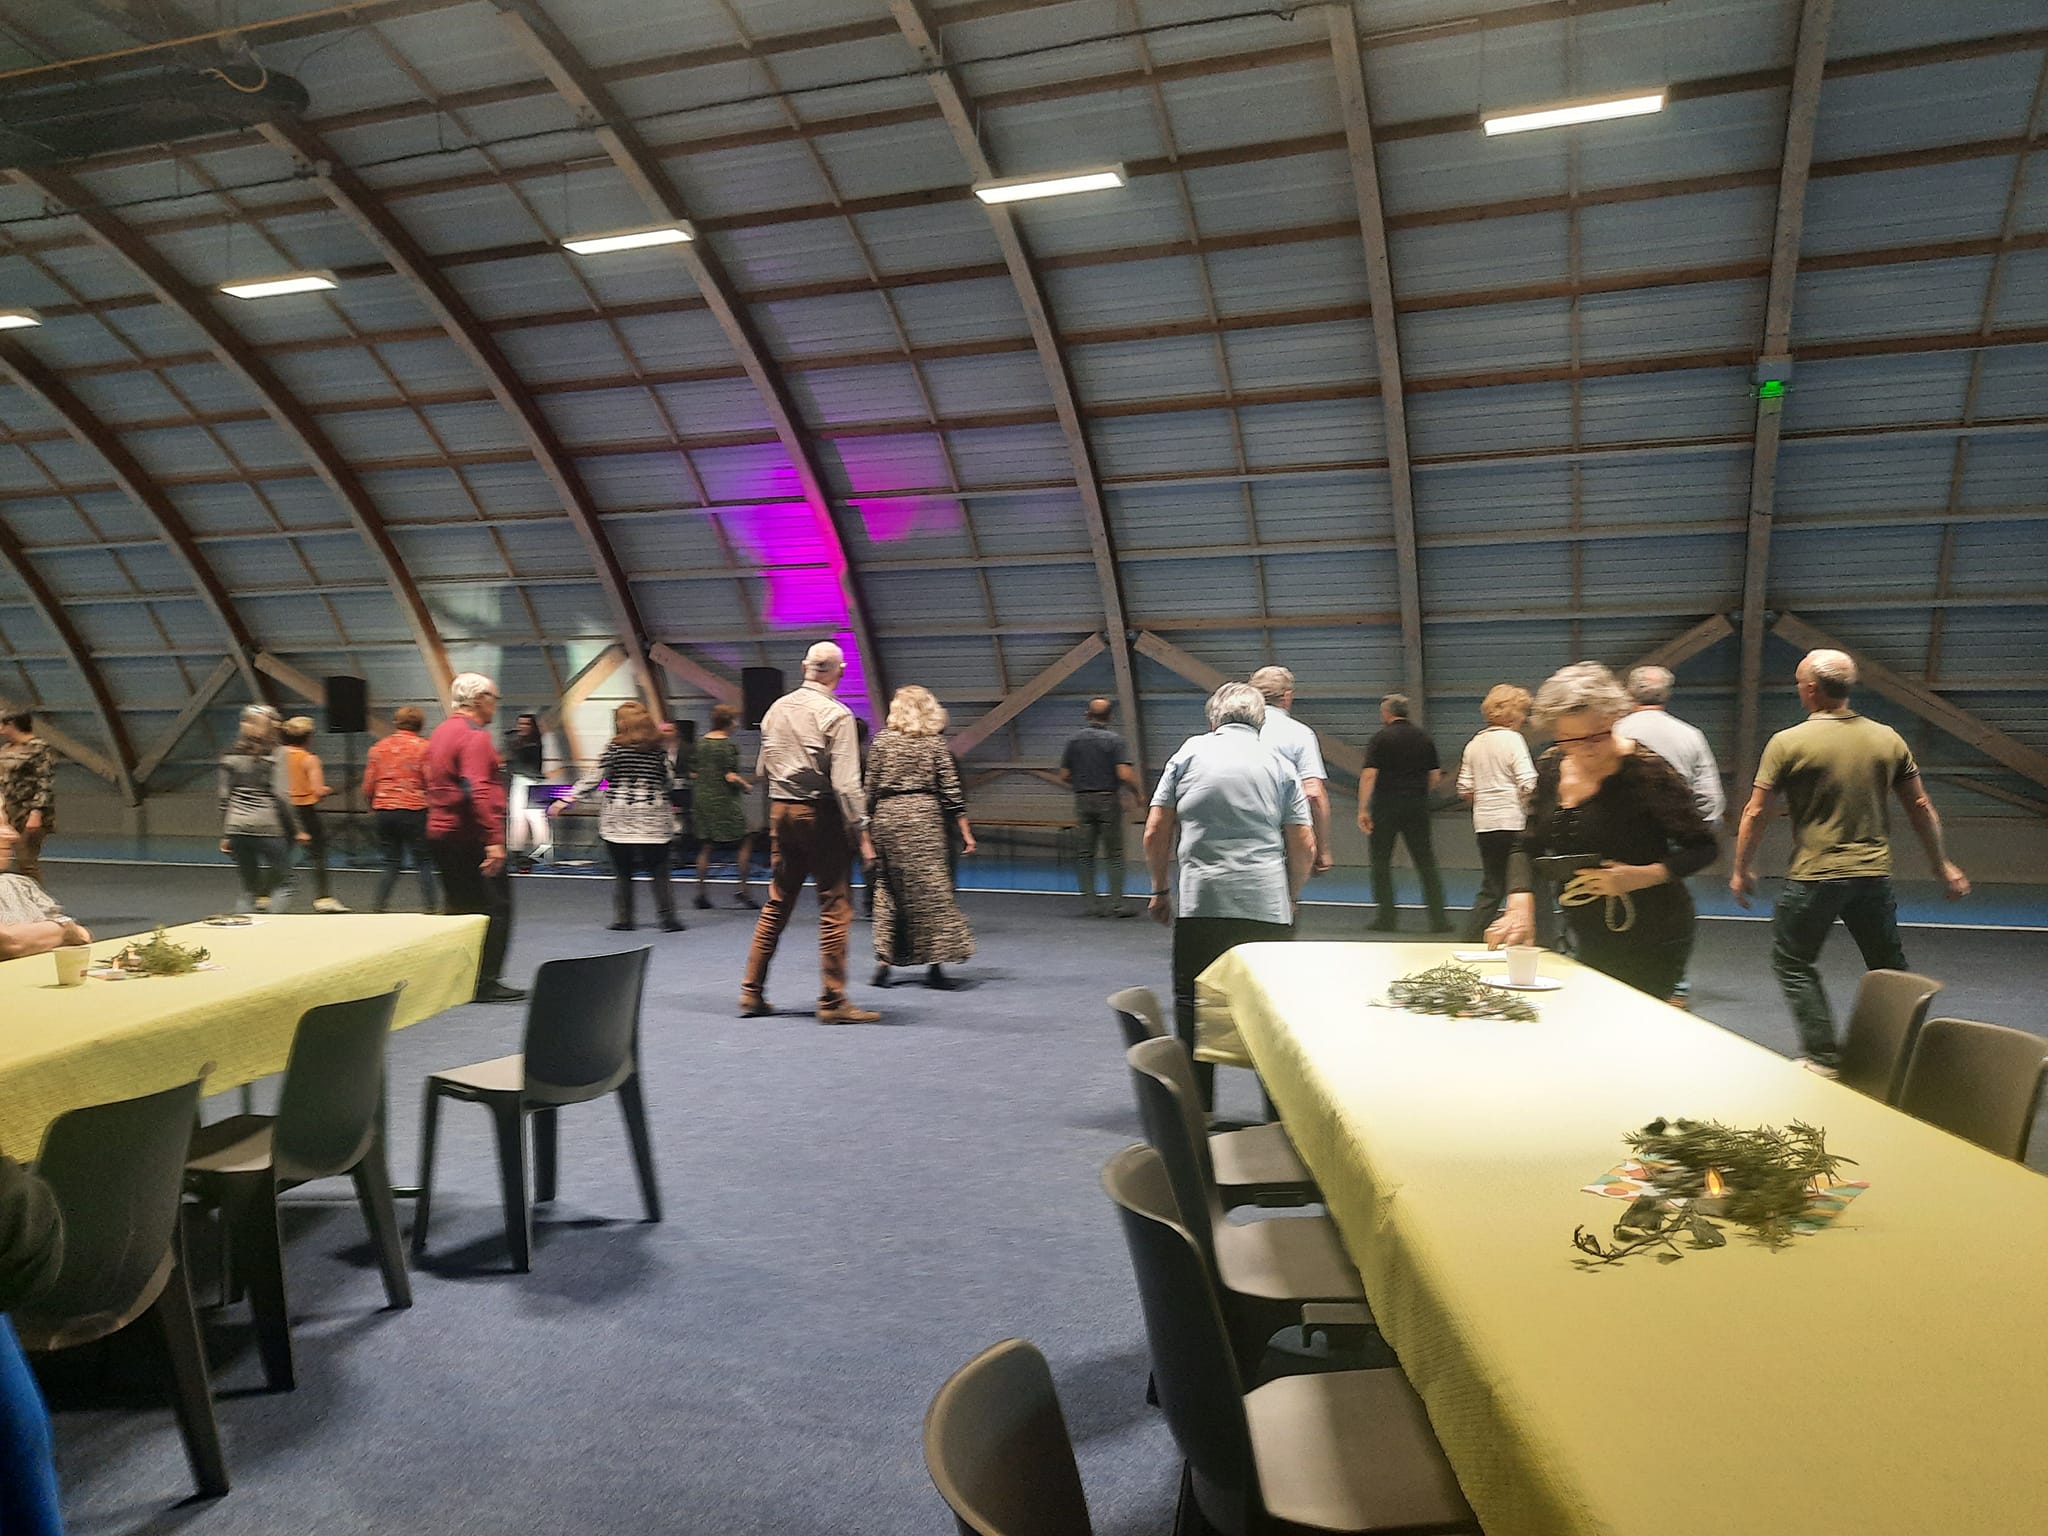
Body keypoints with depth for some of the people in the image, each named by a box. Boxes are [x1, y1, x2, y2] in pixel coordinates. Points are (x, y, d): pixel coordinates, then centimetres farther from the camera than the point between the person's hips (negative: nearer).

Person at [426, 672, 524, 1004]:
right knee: (495, 907, -3)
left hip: (440, 832, 10)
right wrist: (494, 839, -27)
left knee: (459, 907, 15)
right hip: (470, 837, -10)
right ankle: (486, 982, -2)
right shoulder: (475, 735, -15)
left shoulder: (440, 732, 16)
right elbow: (477, 790, -24)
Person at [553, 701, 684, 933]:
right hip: (653, 820, 1)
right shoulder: (658, 748, 2)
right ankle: (668, 918, 1)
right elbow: (669, 780, 7)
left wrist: (567, 800, -3)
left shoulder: (615, 747, -4)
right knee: (659, 873, 4)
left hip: (619, 820, -1)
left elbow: (594, 777, -7)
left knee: (622, 873, 9)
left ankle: (624, 919, 10)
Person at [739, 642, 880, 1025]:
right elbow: (845, 781, -17)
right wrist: (860, 829, -13)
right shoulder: (836, 715, -12)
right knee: (835, 908, 1)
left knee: (776, 904, 15)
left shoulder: (777, 708, 7)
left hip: (780, 810, 6)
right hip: (821, 814, -6)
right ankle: (832, 1002, 5)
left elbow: (761, 770, 14)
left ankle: (751, 992, 19)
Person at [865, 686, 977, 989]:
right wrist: (966, 832, 2)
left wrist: (866, 828, 10)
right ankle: (935, 962, -1)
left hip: (886, 816, 2)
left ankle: (883, 959, 9)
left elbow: (870, 788, 3)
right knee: (931, 888, 1)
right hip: (924, 817, -1)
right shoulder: (935, 742, 3)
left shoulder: (881, 741, 4)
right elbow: (951, 792, 0)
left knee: (887, 890, 11)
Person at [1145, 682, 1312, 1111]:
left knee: (1194, 1010, 9)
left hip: (1200, 903, -1)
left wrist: (1160, 889, 18)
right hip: (1268, 907, 1)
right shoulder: (1280, 765, 9)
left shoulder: (1190, 752, 8)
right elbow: (1304, 846, 5)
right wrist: (1289, 899, 20)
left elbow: (1155, 833, 5)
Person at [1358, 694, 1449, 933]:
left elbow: (1369, 775, -13)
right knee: (1426, 863, 6)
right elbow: (1435, 776, 9)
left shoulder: (1381, 738, -5)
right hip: (1417, 807, 4)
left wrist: (1363, 809, -12)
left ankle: (1387, 917, 6)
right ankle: (1439, 918, 3)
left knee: (1381, 862, 7)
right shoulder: (1423, 738, 8)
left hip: (1386, 805, -3)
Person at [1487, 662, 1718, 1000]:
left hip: (1650, 943, -6)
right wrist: (1520, 905, -9)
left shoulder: (1645, 771, -15)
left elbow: (1702, 848, -9)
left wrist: (1644, 876, -24)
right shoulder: (1552, 768, 3)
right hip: (1587, 940, 6)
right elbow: (1528, 846, 7)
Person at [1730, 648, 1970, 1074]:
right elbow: (1921, 808, 8)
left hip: (1813, 877, -4)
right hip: (1874, 875, 5)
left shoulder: (1788, 743, -11)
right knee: (1889, 968, 19)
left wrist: (1741, 869, 4)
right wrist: (1943, 866, 19)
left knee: (1792, 963, 11)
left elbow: (1755, 812, -8)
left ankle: (1824, 1057, 7)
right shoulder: (1888, 739, 2)